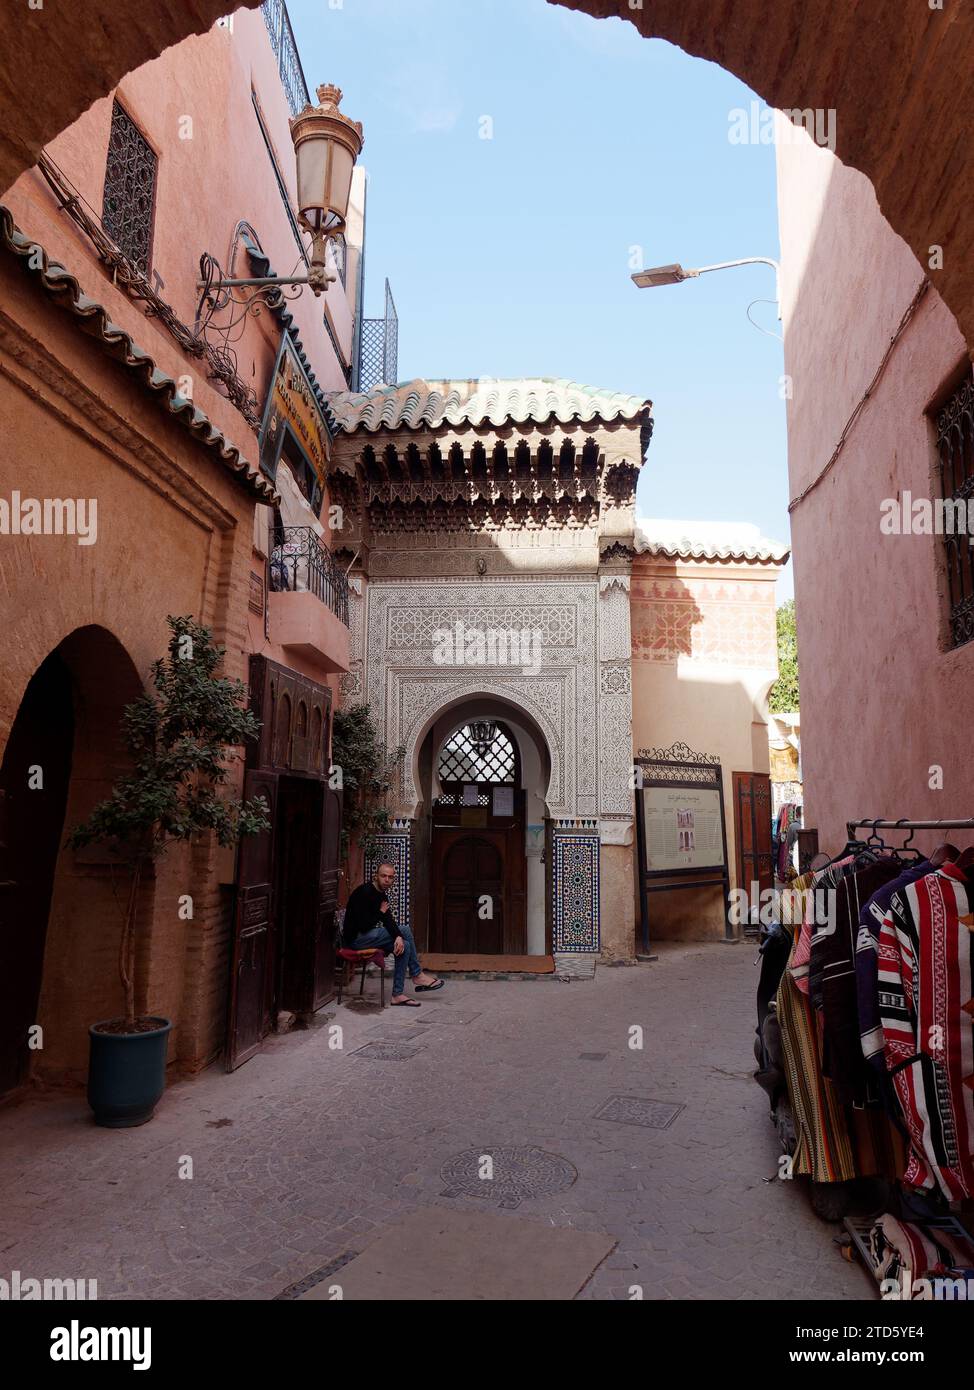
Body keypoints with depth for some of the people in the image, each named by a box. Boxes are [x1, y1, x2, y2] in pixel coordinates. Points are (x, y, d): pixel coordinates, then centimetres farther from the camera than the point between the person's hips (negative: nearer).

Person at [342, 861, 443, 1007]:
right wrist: (381, 912, -10)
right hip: (355, 939, -9)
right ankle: (417, 976, -4)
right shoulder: (365, 892, -19)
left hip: (366, 936, 9)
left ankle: (398, 994, 0)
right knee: (404, 931, -13)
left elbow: (389, 921, -5)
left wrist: (399, 937, -24)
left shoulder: (382, 895, 9)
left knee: (403, 945, -2)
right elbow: (364, 926, -25)